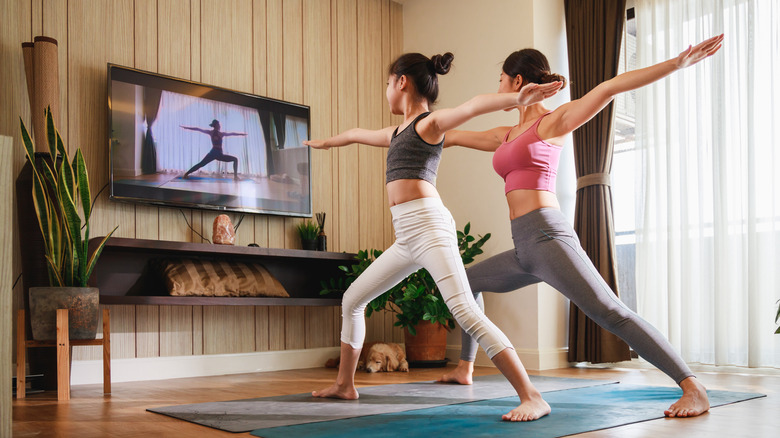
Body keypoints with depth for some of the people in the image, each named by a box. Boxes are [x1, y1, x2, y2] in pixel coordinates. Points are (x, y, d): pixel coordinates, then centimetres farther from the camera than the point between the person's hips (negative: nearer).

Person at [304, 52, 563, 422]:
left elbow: (474, 105, -18)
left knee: (464, 310, -23)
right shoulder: (398, 132, 25)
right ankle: (344, 384, 28)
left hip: (428, 224, -9)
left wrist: (517, 99, -36)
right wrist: (323, 142, 59)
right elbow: (358, 134, 42)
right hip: (405, 236, 9)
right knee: (352, 300, 16)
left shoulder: (430, 123, 0)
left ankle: (532, 397, -24)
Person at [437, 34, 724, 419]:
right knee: (467, 281, 23)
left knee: (610, 312, -19)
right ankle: (464, 369, 34)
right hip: (524, 249, 9)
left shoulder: (553, 122, 1)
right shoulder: (507, 135, 21)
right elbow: (455, 136, 33)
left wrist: (677, 62, -14)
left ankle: (693, 389, -18)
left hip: (547, 236, -9)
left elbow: (610, 87, -7)